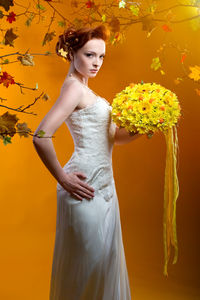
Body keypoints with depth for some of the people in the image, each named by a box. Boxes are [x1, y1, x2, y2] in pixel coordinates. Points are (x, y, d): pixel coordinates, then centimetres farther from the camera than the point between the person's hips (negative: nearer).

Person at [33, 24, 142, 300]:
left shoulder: (85, 90, 16)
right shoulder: (74, 87, -13)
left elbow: (111, 136, 16)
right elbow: (41, 137, -25)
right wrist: (63, 178, -17)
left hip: (103, 184, 10)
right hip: (86, 187, -9)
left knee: (104, 256, 19)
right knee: (89, 259, 4)